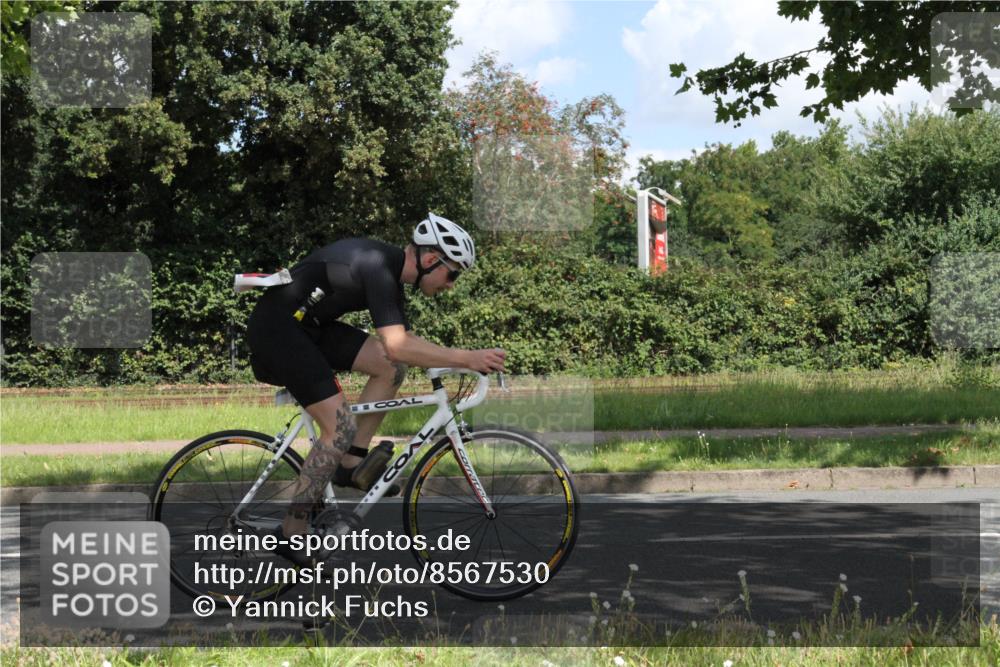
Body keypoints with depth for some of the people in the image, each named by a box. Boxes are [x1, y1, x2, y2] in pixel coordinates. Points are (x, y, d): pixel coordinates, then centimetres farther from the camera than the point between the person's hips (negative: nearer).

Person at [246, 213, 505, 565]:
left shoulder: (391, 273, 9)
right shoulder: (378, 268, -22)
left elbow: (407, 343, 17)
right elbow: (397, 345, -32)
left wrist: (469, 363, 10)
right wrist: (466, 358, -29)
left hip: (308, 325, 10)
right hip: (276, 328, -10)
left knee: (392, 367, 2)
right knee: (341, 428, -13)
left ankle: (351, 463, 9)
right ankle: (292, 534, -6)